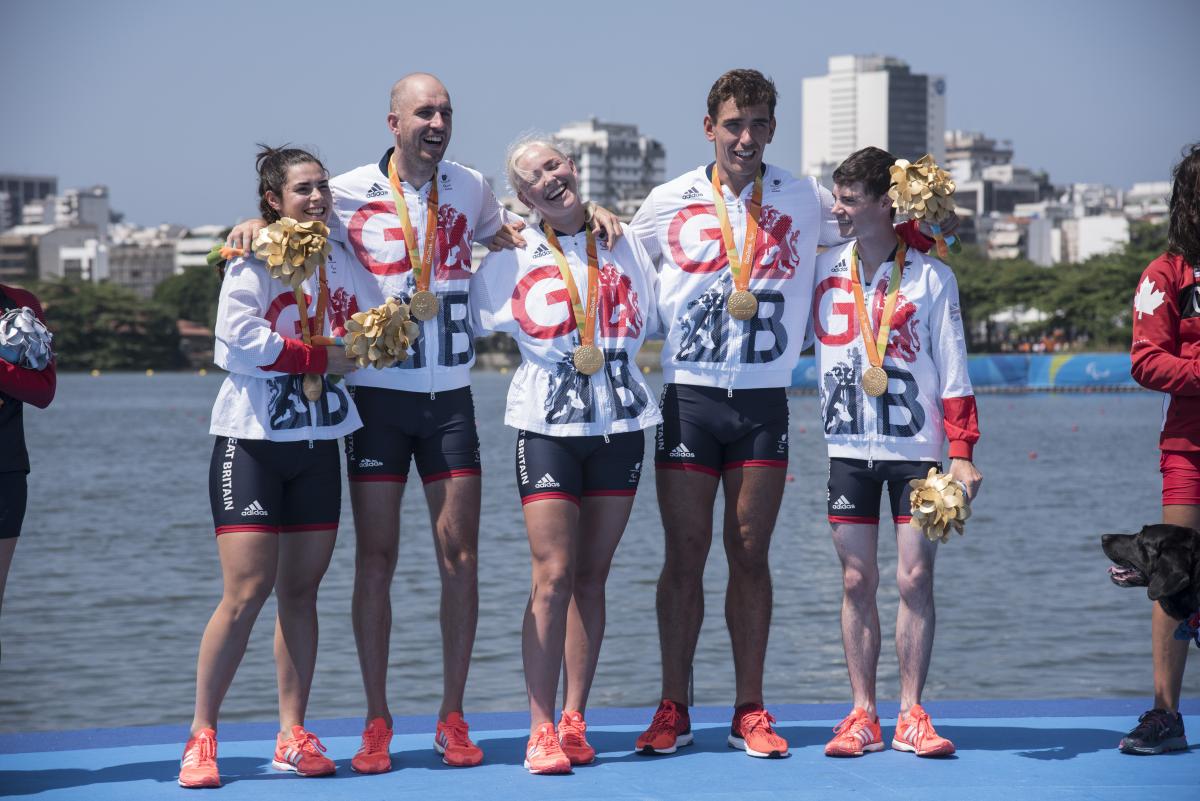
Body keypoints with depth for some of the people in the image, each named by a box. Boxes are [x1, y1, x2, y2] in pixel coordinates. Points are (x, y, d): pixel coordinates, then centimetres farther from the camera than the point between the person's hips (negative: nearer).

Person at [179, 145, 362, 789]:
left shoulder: (338, 259, 13)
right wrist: (320, 357, -13)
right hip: (252, 441, -5)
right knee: (246, 592, -10)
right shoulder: (254, 259, -5)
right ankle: (201, 737, -1)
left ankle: (293, 735, 12)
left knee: (301, 589, 6)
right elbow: (239, 342, -17)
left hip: (318, 441, 5)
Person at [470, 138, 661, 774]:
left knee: (592, 576, 6)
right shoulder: (511, 260, 2)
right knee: (553, 576, -10)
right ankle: (541, 731, -7)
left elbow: (653, 318, 20)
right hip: (548, 428, -3)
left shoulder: (624, 245, 8)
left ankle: (575, 722, 11)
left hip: (620, 424, 3)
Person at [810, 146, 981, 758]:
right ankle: (862, 716, 8)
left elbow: (953, 370, -1)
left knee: (915, 579, -3)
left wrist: (962, 451, -7)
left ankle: (911, 715, 5)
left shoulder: (931, 277, 0)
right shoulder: (824, 270, 6)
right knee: (856, 581, 2)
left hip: (915, 445, -2)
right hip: (848, 446, 2)